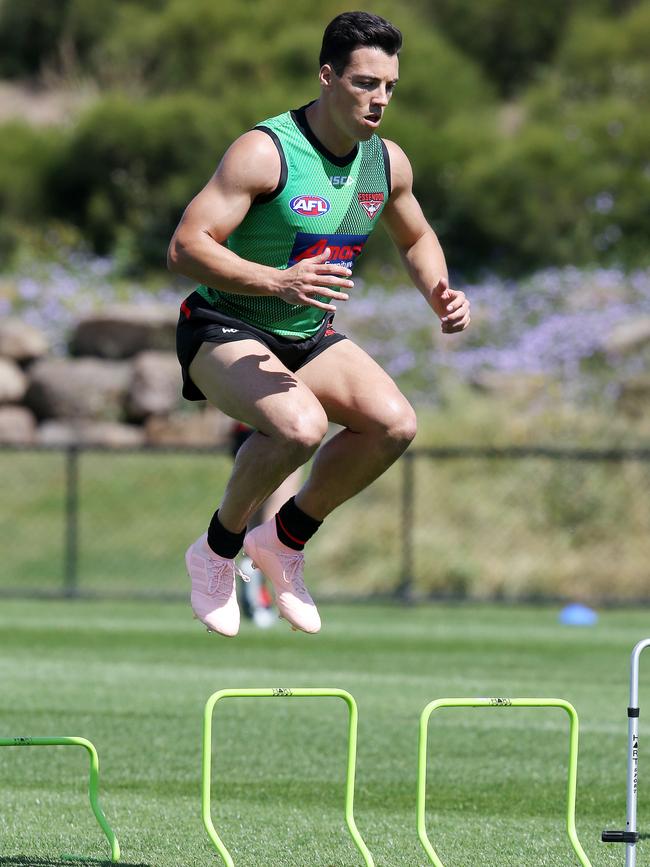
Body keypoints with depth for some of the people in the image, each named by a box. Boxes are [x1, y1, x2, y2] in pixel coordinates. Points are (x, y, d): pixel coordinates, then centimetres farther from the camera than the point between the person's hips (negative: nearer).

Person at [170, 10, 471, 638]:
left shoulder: (388, 161, -1)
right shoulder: (265, 151, -23)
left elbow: (416, 238, 21)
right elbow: (185, 248, -28)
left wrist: (439, 294, -1)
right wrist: (279, 282, -40)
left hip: (310, 337, 7)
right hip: (224, 331, -7)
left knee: (393, 422, -18)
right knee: (300, 425, -34)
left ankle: (284, 540, 5)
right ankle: (217, 551, -7)